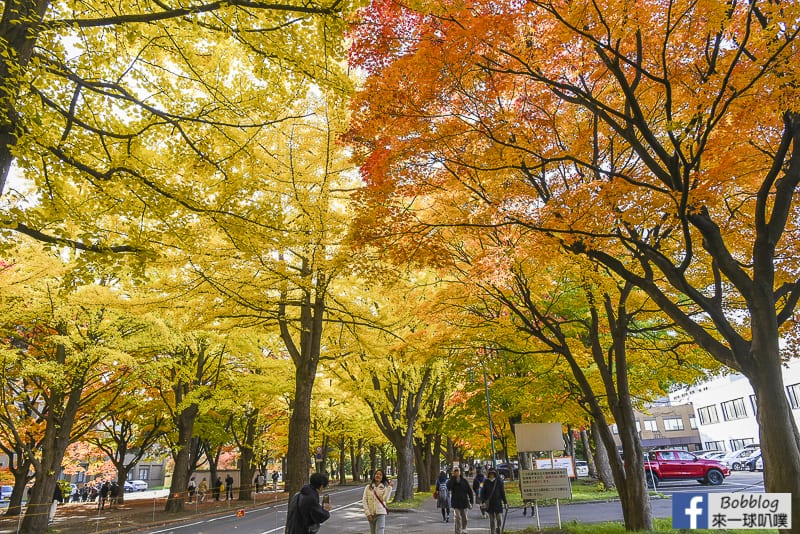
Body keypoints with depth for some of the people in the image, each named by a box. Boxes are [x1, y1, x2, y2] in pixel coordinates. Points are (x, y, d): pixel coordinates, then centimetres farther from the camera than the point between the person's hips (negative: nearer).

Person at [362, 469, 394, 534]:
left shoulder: (384, 488, 1)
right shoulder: (368, 487, 3)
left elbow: (385, 499, -16)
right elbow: (364, 501, 0)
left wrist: (390, 487, -18)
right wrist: (367, 513, -8)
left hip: (380, 514, -2)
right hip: (371, 514, 2)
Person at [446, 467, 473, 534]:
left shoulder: (464, 481, 2)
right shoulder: (451, 481, 0)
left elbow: (470, 491, 5)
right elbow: (448, 487, -22)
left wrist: (471, 501, -2)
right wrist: (453, 478, -18)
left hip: (464, 502, 2)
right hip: (455, 503, -2)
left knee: (464, 518, 10)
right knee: (457, 518, -9)